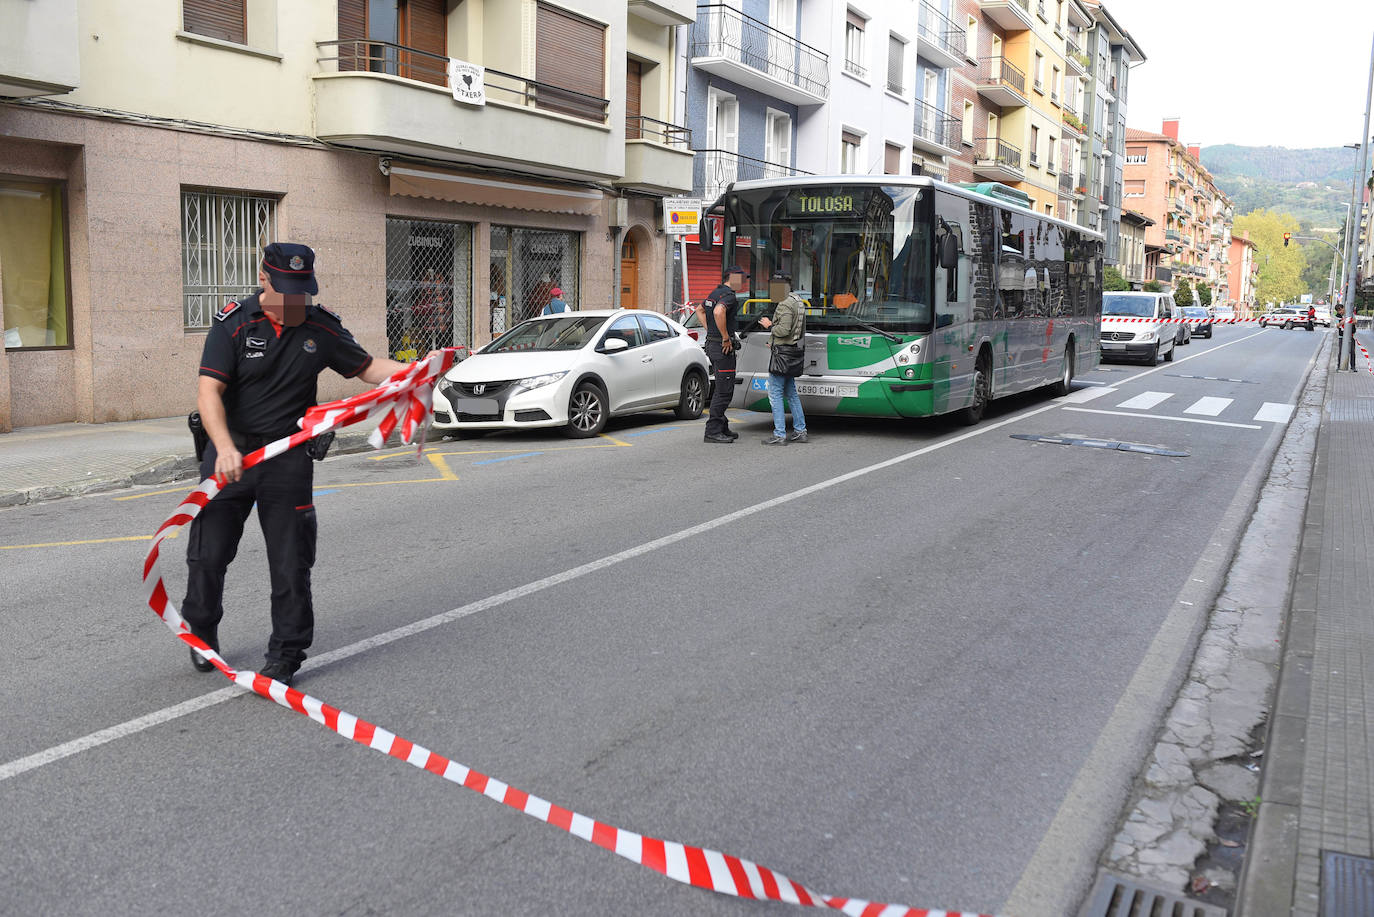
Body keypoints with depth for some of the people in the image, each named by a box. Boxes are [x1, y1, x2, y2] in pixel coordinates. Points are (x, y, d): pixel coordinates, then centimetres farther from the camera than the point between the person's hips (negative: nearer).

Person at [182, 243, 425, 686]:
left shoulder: (321, 327, -1)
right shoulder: (234, 322, -10)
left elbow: (366, 367, 8)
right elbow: (209, 390, -17)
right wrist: (225, 447, -33)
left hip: (288, 459, 1)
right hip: (230, 453, -1)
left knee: (291, 562, 1)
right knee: (209, 553, 6)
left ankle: (285, 655, 15)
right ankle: (202, 633, 34)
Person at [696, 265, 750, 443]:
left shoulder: (716, 293, 15)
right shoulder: (729, 295, -15)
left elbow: (700, 310, 29)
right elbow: (719, 312, -35)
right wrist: (726, 338, -25)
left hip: (713, 344, 10)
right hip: (723, 348, -10)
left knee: (722, 389, 16)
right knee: (724, 391, -6)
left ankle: (722, 428, 23)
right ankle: (712, 432, -5)